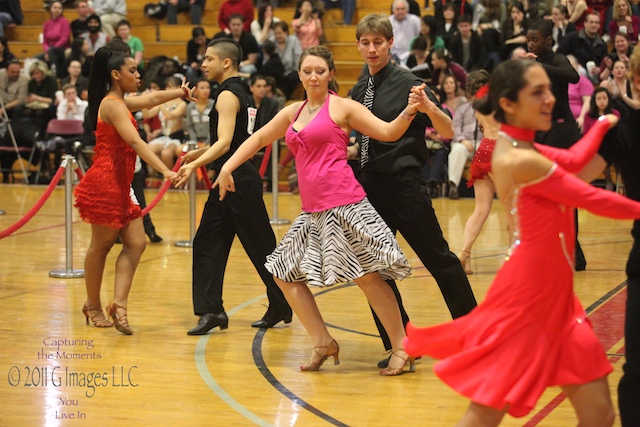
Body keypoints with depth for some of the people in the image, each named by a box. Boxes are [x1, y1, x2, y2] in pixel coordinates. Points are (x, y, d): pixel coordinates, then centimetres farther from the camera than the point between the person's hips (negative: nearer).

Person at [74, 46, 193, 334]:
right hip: (105, 182, -9)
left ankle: (119, 303, -7)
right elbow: (134, 141, -25)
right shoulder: (113, 104, -14)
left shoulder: (120, 103, 15)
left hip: (121, 185, 9)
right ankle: (93, 306, 15)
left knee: (135, 243, -1)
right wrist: (165, 171, -32)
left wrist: (179, 92, 27)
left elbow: (151, 99, 33)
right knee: (101, 245, 3)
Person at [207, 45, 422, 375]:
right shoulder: (293, 112, 17)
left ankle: (401, 350, -4)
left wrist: (410, 111, -24)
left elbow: (388, 132, -6)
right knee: (285, 273, 9)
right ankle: (323, 343, 16)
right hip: (312, 211, 7)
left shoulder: (342, 107, 0)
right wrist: (227, 167, 19)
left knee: (368, 276, -10)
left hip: (342, 204, -7)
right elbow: (258, 139, 28)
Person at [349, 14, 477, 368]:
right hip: (371, 185, 6)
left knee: (438, 258, -1)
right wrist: (348, 151, 4)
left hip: (404, 183, -6)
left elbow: (448, 133, -14)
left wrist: (429, 108, -32)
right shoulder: (358, 92, 9)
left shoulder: (407, 84, -8)